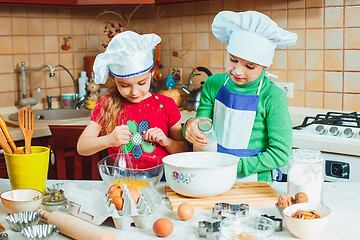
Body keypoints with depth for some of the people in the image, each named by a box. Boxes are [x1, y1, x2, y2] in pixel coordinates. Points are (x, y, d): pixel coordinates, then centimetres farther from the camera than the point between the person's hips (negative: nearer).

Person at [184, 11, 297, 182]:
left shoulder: (273, 97, -11)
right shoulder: (213, 84, -1)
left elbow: (280, 154, -9)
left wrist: (236, 166, -16)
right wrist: (190, 127, -17)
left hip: (254, 184, -5)